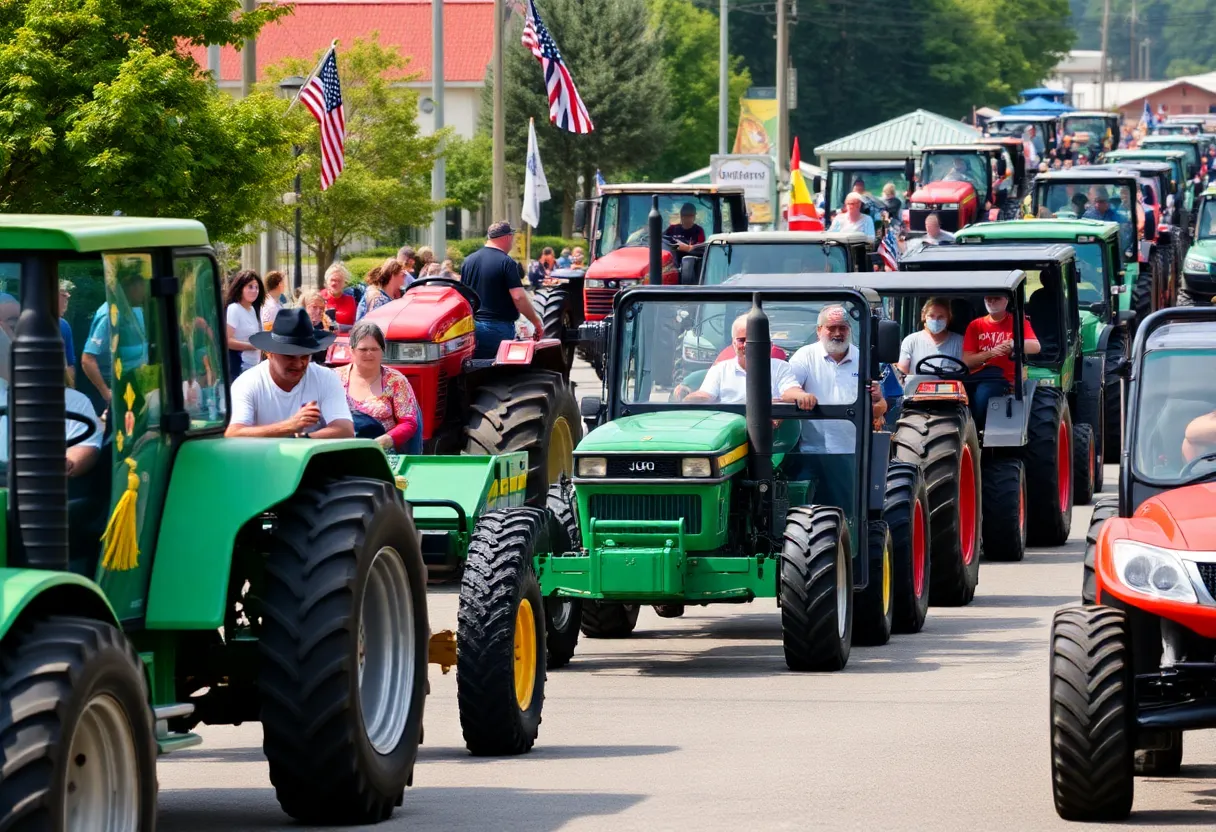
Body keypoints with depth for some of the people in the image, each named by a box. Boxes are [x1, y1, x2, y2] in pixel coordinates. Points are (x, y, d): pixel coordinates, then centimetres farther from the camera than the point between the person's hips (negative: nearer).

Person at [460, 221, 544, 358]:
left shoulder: (468, 261, 8)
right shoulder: (507, 263, -12)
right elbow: (518, 297, -19)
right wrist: (537, 322, -10)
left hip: (472, 326, 6)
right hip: (499, 326, -6)